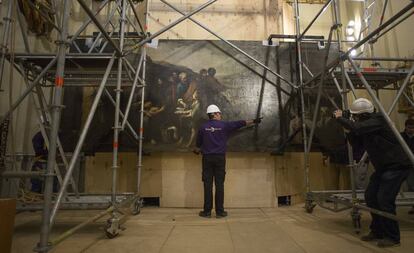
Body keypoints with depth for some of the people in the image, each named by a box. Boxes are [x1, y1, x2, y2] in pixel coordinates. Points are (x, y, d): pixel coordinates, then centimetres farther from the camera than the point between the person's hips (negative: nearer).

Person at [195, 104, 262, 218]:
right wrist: (253, 121, 19)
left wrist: (197, 150, 34)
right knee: (219, 184, 3)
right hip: (220, 158, -1)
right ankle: (220, 211, 8)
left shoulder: (203, 127, 3)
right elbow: (240, 123, 7)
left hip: (207, 158, 1)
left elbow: (198, 144, 12)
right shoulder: (224, 125, -1)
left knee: (207, 185, 3)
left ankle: (207, 211, 8)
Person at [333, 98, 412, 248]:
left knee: (384, 199, -13)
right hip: (383, 167, 9)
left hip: (397, 165, -9)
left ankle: (392, 237, 4)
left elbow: (356, 128, -36)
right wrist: (348, 131, -5)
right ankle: (377, 231, 21)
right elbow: (355, 143, 11)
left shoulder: (377, 120, -20)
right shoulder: (365, 125, 6)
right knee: (370, 196, 7)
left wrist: (340, 118, -23)